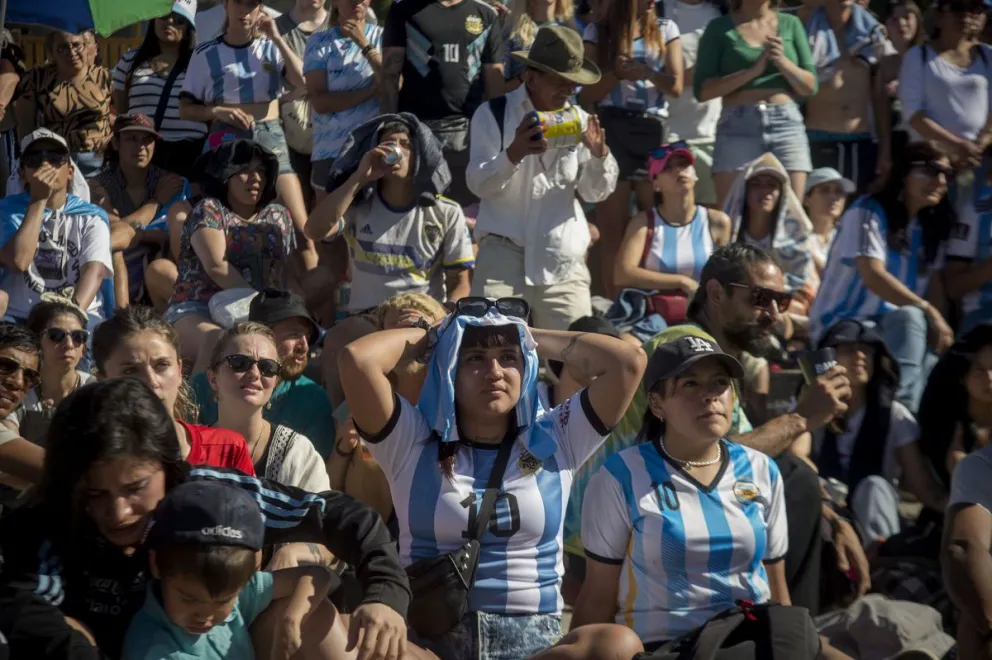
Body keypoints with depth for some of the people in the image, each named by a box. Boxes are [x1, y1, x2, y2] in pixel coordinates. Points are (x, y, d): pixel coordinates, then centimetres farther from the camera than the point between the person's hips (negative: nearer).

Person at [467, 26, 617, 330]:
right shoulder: (493, 115, 0)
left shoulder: (580, 121, 10)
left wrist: (599, 154, -13)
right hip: (503, 253, -3)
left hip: (564, 260, 3)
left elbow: (596, 193, 8)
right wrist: (514, 153, -28)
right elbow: (479, 185, -9)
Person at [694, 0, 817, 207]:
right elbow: (702, 91, -2)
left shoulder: (790, 24, 13)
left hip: (787, 124, 2)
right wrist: (753, 70, -13)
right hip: (737, 127, -2)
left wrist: (783, 61, -9)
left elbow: (810, 87, 11)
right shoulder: (720, 28, 7)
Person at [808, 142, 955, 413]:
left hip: (890, 327, 7)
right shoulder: (869, 211, -9)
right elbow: (873, 277, -21)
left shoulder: (931, 226, 13)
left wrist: (938, 325, -17)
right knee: (909, 317, -36)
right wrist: (928, 310, -26)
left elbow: (935, 282, 3)